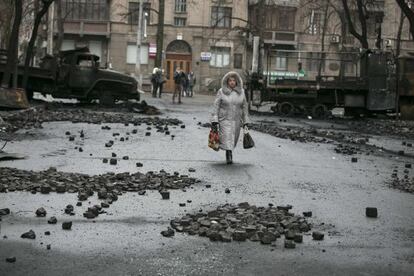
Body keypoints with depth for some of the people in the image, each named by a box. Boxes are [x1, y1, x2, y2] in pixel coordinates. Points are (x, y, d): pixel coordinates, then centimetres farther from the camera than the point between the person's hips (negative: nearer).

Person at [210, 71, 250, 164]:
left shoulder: (241, 92, 4)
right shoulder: (221, 92, -3)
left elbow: (244, 107, 9)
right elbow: (216, 106, -3)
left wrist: (246, 121, 7)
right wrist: (214, 120, -10)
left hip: (236, 120, 3)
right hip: (224, 119, -3)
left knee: (233, 139, 10)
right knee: (227, 139, -12)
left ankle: (229, 153, 30)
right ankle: (229, 156, -8)